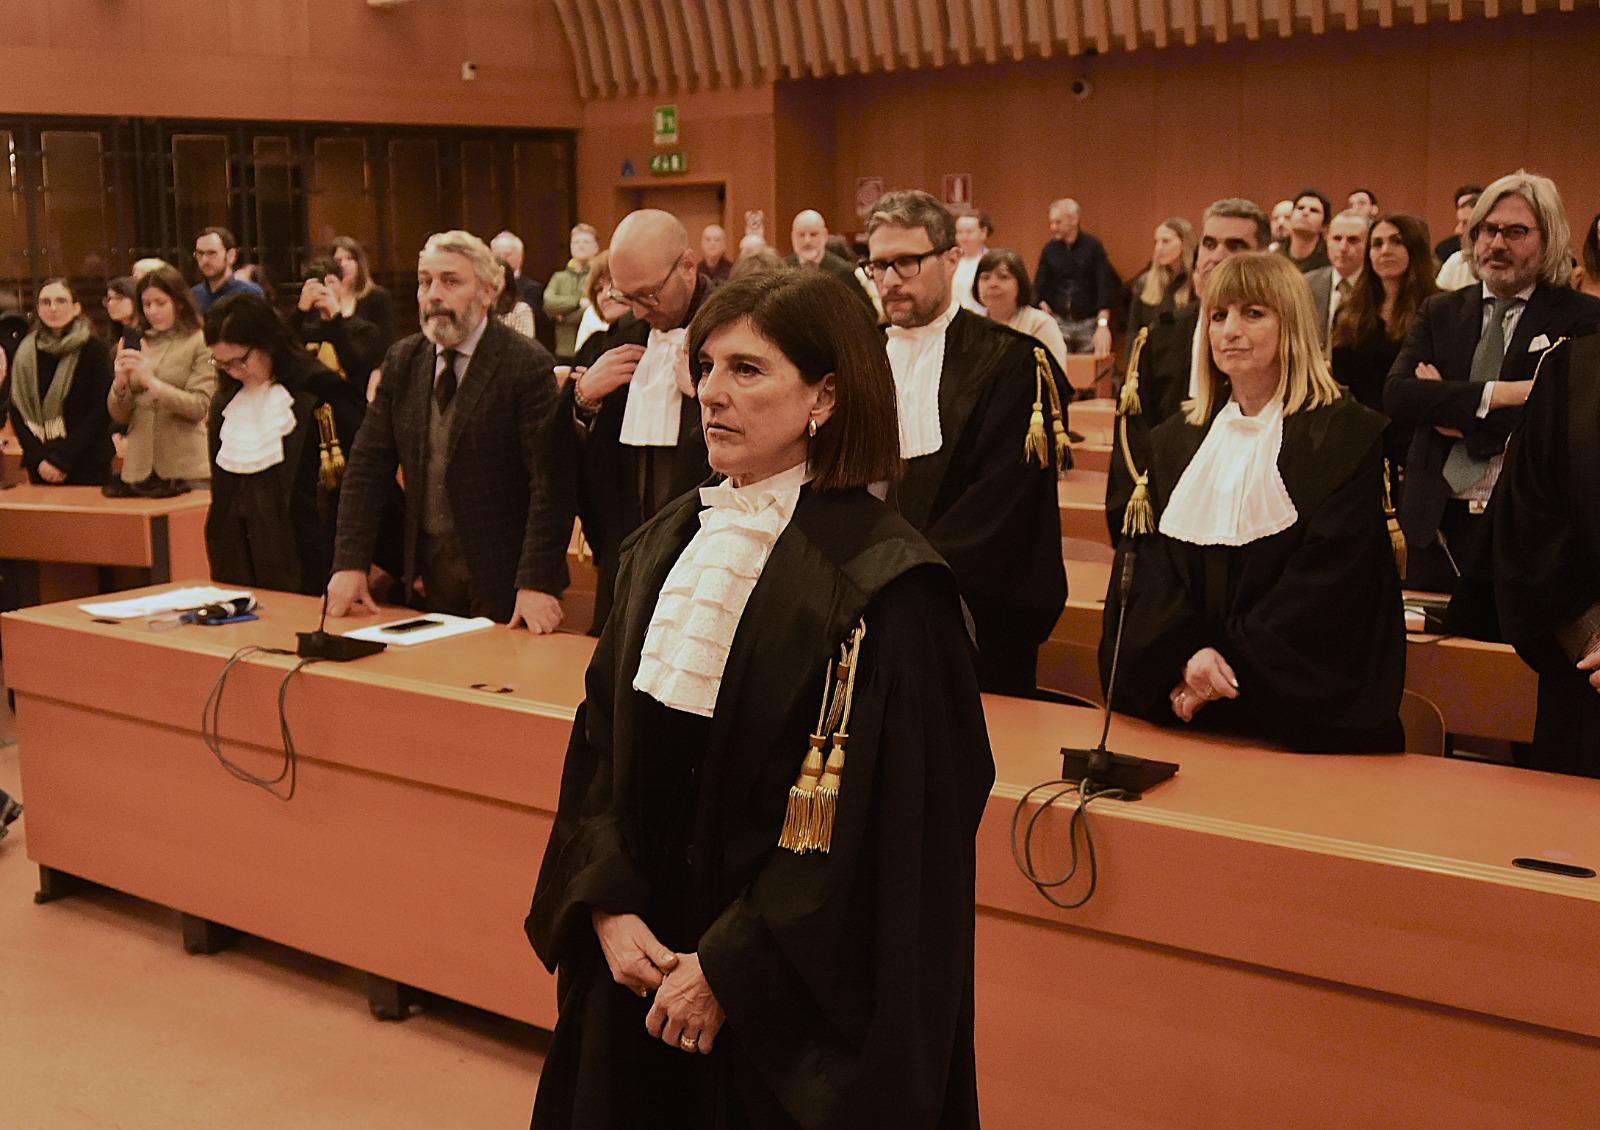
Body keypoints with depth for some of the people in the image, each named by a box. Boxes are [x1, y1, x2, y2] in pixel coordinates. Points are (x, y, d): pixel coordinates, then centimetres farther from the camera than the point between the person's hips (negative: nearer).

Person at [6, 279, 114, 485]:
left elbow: (99, 413, -8)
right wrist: (38, 459, -8)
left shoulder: (95, 350, -4)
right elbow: (16, 412, 5)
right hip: (40, 470, 3)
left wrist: (62, 460, -12)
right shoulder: (24, 353, 7)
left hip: (87, 470, -3)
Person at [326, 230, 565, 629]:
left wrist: (536, 584, -24)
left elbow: (550, 483, -17)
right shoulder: (402, 361, 7)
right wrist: (350, 564, -5)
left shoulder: (527, 364, -11)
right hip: (425, 574, 5)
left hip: (500, 582, -5)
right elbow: (367, 466, 5)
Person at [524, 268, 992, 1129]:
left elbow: (875, 824, -19)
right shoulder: (667, 546, 5)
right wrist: (609, 906, -5)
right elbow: (601, 739, 8)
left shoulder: (882, 585, -17)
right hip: (642, 962, 6)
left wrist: (727, 967, -16)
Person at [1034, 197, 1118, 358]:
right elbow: (1039, 289, 7)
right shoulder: (1050, 250, 5)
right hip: (1058, 322, 2)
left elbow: (1105, 287, -10)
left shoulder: (1093, 246, -3)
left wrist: (1103, 325, -20)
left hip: (1088, 323, -2)